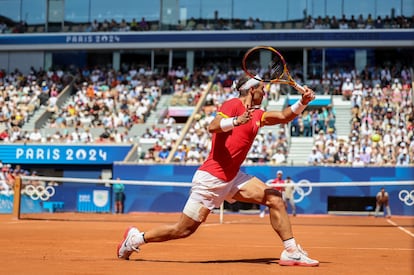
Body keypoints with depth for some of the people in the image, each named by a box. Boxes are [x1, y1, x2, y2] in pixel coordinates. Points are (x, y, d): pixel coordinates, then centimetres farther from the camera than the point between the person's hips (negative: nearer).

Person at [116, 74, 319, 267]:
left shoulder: (257, 115, 13)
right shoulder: (233, 105, -11)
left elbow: (284, 116, 5)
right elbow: (213, 127, -26)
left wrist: (302, 102, -11)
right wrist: (237, 121, -43)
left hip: (232, 178, 8)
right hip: (211, 178, -8)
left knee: (274, 198, -7)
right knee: (183, 230, -1)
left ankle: (291, 251, -3)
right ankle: (136, 238, 18)